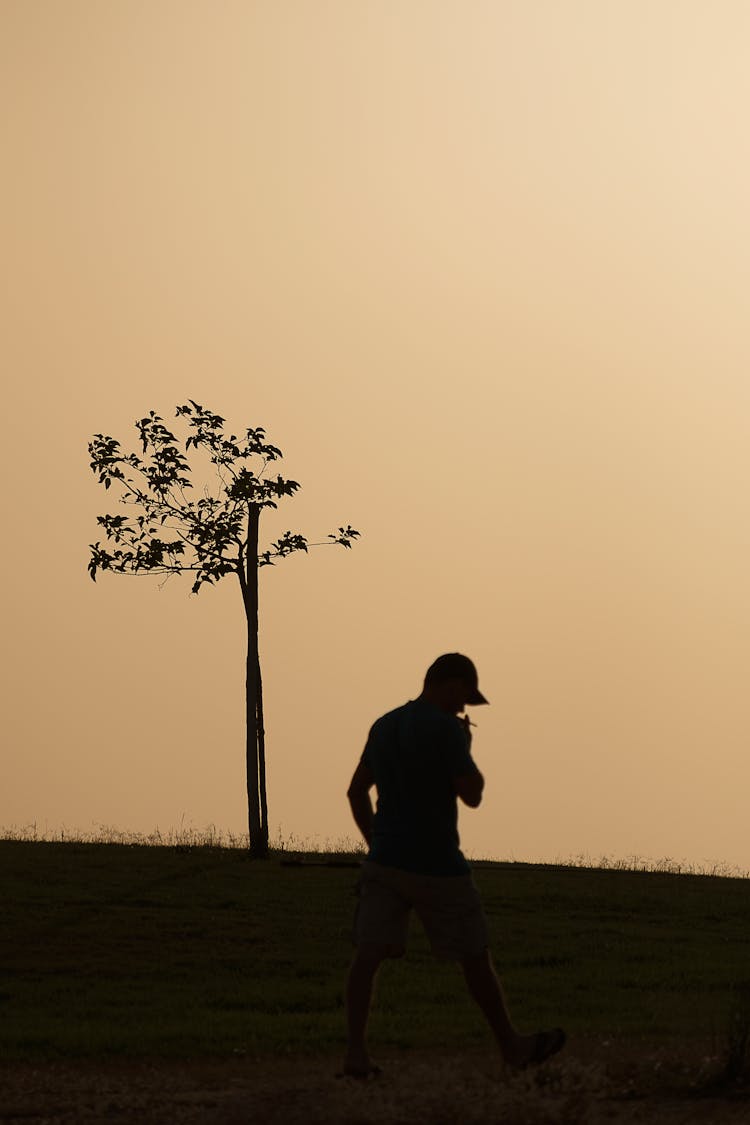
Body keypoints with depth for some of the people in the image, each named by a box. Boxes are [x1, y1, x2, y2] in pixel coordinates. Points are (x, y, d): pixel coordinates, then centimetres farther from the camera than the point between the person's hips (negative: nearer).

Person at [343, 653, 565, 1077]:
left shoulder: (384, 726, 11)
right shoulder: (444, 729, -13)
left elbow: (357, 792, 16)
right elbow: (473, 794, -13)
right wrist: (466, 747, 2)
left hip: (384, 862, 6)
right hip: (437, 867, -6)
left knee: (369, 956, -2)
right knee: (476, 956, 7)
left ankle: (356, 1051, -13)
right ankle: (513, 1045, 19)